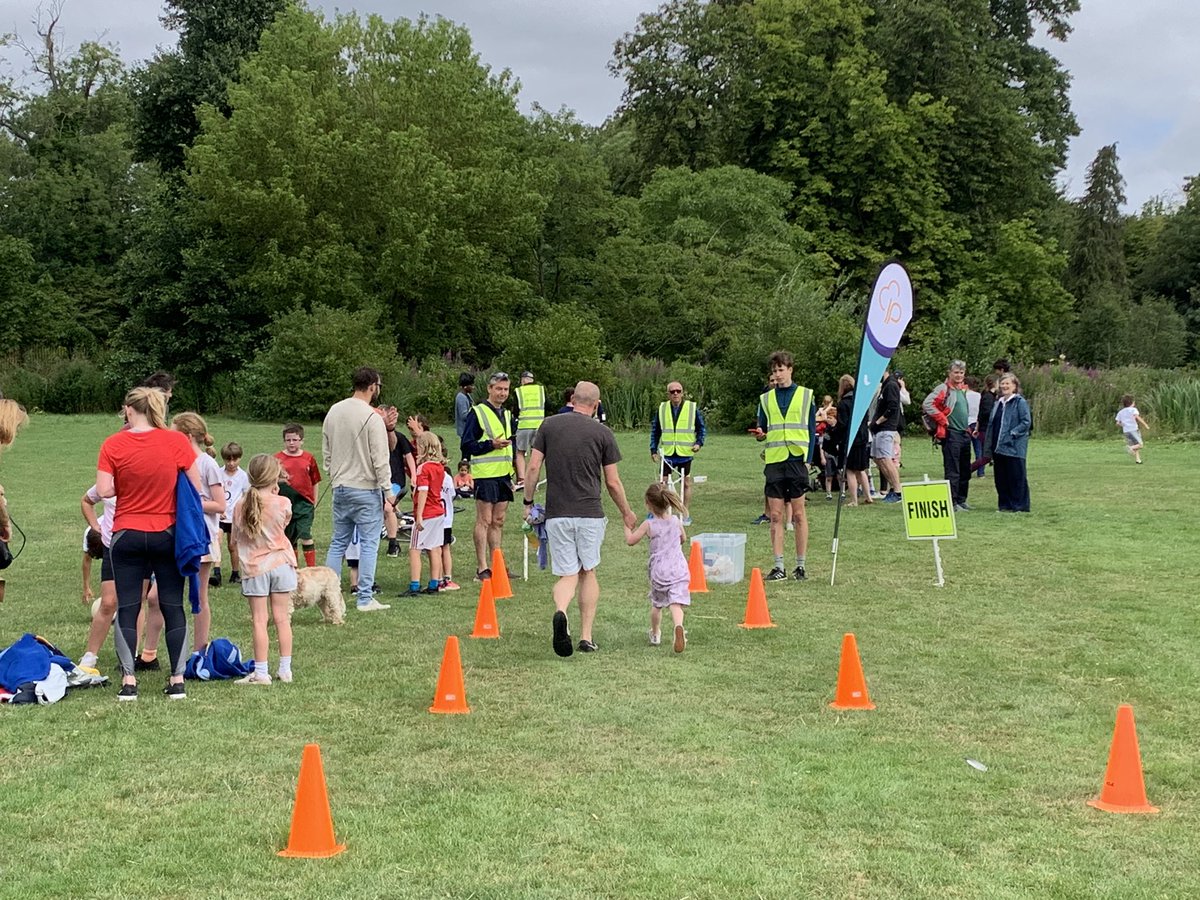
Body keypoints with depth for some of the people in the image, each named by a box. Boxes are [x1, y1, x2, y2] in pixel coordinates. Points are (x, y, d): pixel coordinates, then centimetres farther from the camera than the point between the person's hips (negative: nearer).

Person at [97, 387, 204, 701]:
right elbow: (196, 487, -3)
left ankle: (128, 681, 0)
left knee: (127, 609, 6)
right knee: (173, 607, 7)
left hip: (127, 534, 0)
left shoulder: (113, 445, -7)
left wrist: (128, 485, 7)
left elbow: (104, 490, -12)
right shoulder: (177, 442, -6)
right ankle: (177, 680, 6)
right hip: (168, 534, 1)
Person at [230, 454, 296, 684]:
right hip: (281, 563, 0)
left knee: (259, 621, 1)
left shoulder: (240, 506, -5)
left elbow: (235, 538, 5)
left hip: (255, 568, 0)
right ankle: (285, 670, 11)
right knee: (282, 618, 8)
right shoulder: (282, 503, -9)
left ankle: (261, 672, 0)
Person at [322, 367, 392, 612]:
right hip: (366, 490, -7)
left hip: (340, 488, 7)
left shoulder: (333, 412, 7)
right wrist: (387, 491, -8)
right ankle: (365, 599, 0)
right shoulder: (372, 418, -15)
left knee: (338, 542, 14)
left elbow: (326, 452, 14)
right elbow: (380, 459, -15)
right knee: (369, 544, 0)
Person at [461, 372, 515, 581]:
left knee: (498, 522, 10)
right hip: (485, 475, -7)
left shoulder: (507, 414, 17)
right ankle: (482, 568, -2)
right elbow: (467, 446, -11)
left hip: (503, 475, 7)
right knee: (484, 521, -5)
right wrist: (491, 444, -20)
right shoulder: (478, 413, -6)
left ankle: (495, 565, 16)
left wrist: (512, 476, 19)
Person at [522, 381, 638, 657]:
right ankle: (586, 637, 13)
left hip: (556, 514, 1)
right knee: (588, 572, 16)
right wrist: (626, 512, 18)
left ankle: (560, 612, -27)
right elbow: (613, 482, 3)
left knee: (568, 575, 5)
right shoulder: (602, 433, 0)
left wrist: (528, 503, 12)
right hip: (590, 513, -1)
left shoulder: (549, 425, 3)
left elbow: (533, 467, 0)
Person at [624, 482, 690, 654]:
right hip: (679, 569, 1)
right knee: (676, 604, -11)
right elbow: (683, 540, 23)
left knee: (657, 604, 21)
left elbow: (630, 540, 2)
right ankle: (678, 626, -39)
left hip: (658, 571, -1)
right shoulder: (677, 523, 5)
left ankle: (655, 634, 35)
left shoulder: (649, 525, -5)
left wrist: (628, 525, 17)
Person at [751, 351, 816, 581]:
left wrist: (808, 459, -4)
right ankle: (778, 566, 5)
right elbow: (763, 429, 16)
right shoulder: (766, 398, 12)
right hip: (774, 461, 2)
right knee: (776, 515, 1)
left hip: (797, 460, -2)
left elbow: (811, 430, 4)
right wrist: (759, 434, -8)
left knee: (799, 514, 1)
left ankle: (800, 566, 8)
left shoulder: (805, 395, 5)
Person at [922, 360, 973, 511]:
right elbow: (927, 404, -21)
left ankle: (961, 500, 19)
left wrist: (967, 427, 17)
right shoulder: (944, 389, -9)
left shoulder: (963, 389, 16)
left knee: (965, 470, 11)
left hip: (965, 434, 8)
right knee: (952, 470, -7)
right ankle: (952, 502, -5)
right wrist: (943, 420, -16)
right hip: (951, 434, -8)